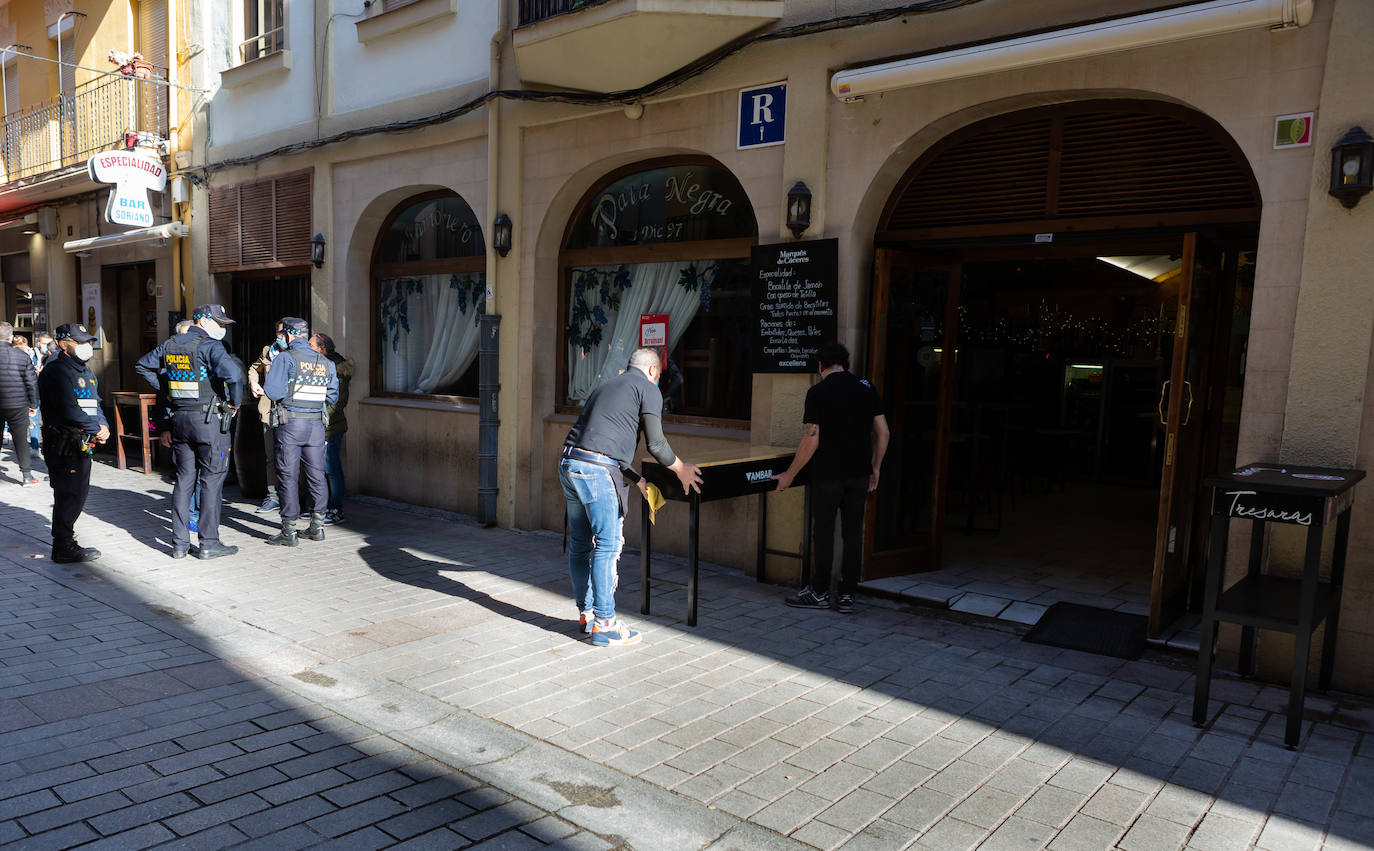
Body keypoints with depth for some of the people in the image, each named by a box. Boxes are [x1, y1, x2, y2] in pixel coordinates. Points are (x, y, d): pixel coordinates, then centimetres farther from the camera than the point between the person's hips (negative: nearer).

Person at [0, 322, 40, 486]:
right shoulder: (22, 355, -3)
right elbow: (32, 382, -2)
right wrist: (33, 404, 6)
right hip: (17, 405, -1)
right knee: (21, 439, 5)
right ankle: (26, 475, 5)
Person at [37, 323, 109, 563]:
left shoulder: (86, 372, 18)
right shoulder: (56, 371, -12)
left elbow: (95, 404, 19)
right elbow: (70, 410, -20)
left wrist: (104, 426, 0)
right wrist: (97, 429, -13)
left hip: (82, 444, 9)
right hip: (64, 445, -9)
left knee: (78, 493, 15)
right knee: (69, 495, -4)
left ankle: (65, 541, 27)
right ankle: (63, 547, 5)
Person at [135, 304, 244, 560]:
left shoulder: (170, 344, 11)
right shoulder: (209, 345, -12)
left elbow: (142, 365, 24)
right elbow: (233, 373, -29)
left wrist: (165, 389, 19)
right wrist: (235, 401, -13)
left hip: (179, 418, 7)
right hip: (208, 419, -7)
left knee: (184, 478, 12)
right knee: (211, 479, 0)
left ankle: (180, 543, 15)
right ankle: (208, 543, 3)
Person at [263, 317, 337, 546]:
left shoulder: (286, 358, -8)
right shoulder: (325, 362, 8)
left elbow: (272, 391, -15)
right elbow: (333, 398, 11)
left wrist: (288, 390, 5)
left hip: (290, 424, -5)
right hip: (316, 424, 5)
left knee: (288, 476, 1)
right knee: (316, 475, 12)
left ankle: (289, 531, 4)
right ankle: (317, 525, 17)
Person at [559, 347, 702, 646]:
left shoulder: (605, 385, 28)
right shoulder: (647, 388, 5)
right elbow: (655, 444, -4)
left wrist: (638, 480, 36)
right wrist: (682, 470, 13)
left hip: (569, 463, 8)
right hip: (598, 470, -8)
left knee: (580, 544, 15)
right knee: (607, 546, -2)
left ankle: (586, 613, 26)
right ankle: (603, 624, 3)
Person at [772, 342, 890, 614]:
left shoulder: (818, 392, -8)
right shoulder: (867, 388, 6)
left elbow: (811, 441, -13)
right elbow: (883, 432, 6)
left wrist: (789, 475, -4)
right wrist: (875, 468, 16)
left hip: (828, 473, -4)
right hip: (860, 473, 4)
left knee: (823, 531, 6)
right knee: (853, 532, 9)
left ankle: (820, 592, 14)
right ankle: (847, 595, 13)